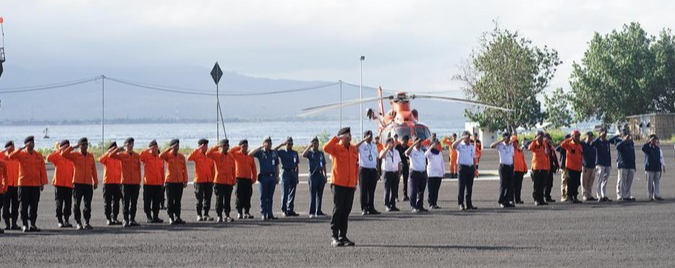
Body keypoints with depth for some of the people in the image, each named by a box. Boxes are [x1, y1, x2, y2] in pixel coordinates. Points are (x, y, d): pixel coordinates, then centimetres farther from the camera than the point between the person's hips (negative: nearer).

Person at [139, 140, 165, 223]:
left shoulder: (160, 158, 12)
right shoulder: (146, 156, -1)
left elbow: (162, 171, 14)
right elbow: (140, 156, -23)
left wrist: (163, 182, 12)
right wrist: (148, 150, -20)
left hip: (158, 183, 4)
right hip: (148, 183, -4)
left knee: (157, 201, 7)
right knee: (147, 201, -1)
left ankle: (156, 216, 14)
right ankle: (149, 217, 5)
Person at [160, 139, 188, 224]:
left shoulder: (181, 156, 9)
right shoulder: (168, 155, -2)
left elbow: (184, 169, 10)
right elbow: (161, 156, -25)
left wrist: (185, 181, 4)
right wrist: (170, 148, -22)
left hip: (180, 182, 4)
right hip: (170, 181, -4)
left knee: (178, 200, 7)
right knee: (170, 200, -1)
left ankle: (177, 217, 12)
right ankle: (171, 218, 3)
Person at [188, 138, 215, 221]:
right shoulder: (197, 155, -2)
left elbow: (212, 168, 14)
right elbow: (189, 158, -23)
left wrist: (213, 179, 9)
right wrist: (198, 149, -25)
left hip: (209, 181, 4)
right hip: (199, 180, -4)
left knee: (208, 198, 5)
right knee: (199, 199, -1)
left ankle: (206, 214, 12)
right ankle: (199, 215, 5)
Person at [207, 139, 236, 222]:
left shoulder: (231, 156, 11)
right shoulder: (216, 155, -1)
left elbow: (233, 169, 14)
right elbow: (208, 154, -20)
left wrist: (233, 181, 10)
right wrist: (216, 147, -17)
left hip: (229, 182, 4)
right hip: (219, 182, -4)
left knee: (227, 200, 7)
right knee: (219, 200, -1)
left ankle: (227, 216, 11)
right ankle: (219, 216, 3)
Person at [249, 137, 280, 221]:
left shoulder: (274, 153, 13)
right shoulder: (260, 152, 1)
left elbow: (277, 166, 17)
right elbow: (250, 154, -15)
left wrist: (277, 176, 11)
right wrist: (260, 147, -15)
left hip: (272, 176, 4)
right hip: (263, 177, -4)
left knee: (270, 197, 7)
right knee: (263, 196, -3)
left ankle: (269, 214, 10)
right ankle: (263, 214, 0)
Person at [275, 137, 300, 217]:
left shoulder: (295, 153, 14)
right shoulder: (282, 152, 2)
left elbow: (296, 165, 15)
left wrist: (297, 176, 11)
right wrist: (282, 145, -12)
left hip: (293, 173, 4)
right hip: (286, 173, -4)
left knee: (292, 193, 5)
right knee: (285, 192, -5)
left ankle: (290, 210, 10)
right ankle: (284, 210, -3)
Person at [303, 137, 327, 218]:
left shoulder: (321, 153, 15)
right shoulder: (310, 153, 1)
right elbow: (304, 155, -23)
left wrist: (325, 175, 13)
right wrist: (309, 146, -19)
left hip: (320, 175, 5)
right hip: (313, 175, -5)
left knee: (320, 194, 6)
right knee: (312, 195, -5)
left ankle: (318, 211, 12)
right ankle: (312, 212, -4)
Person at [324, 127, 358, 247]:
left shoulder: (354, 149, 13)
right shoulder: (336, 148, -4)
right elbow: (326, 148, -26)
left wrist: (355, 181, 15)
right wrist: (337, 138, -19)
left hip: (350, 185, 6)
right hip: (338, 184, -5)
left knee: (346, 211, 7)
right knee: (337, 210, -6)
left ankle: (343, 236, 12)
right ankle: (334, 237, -4)